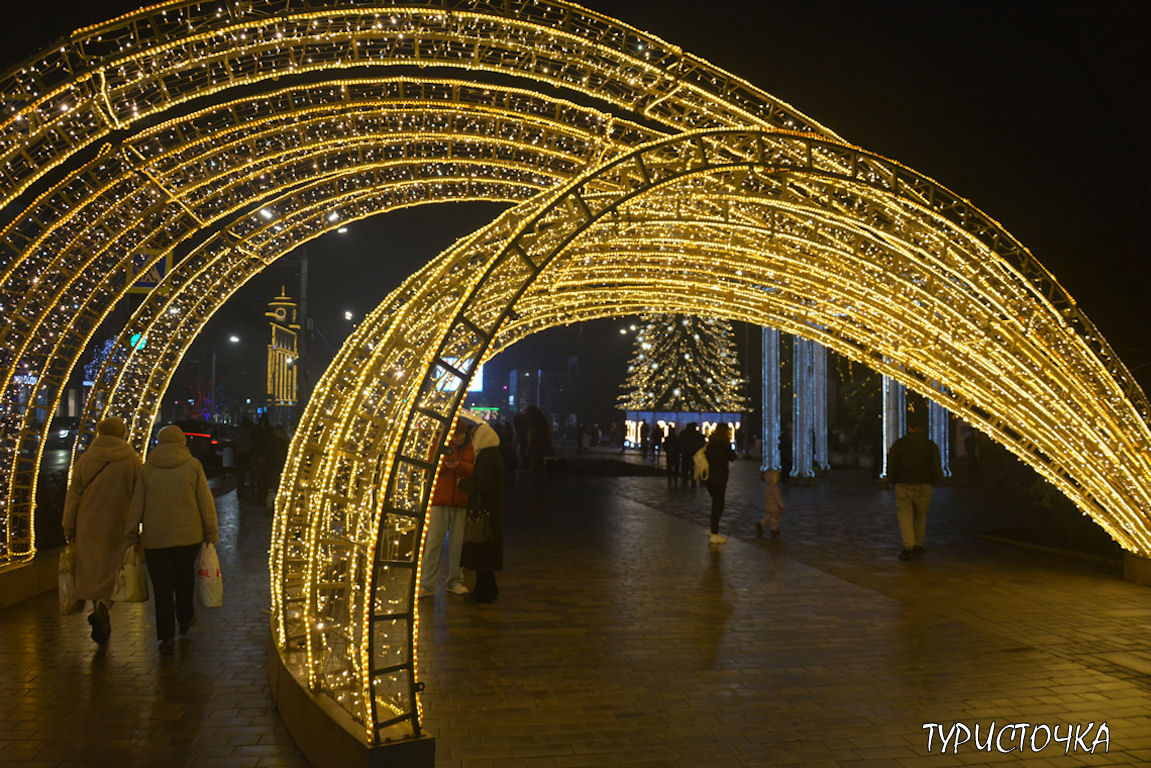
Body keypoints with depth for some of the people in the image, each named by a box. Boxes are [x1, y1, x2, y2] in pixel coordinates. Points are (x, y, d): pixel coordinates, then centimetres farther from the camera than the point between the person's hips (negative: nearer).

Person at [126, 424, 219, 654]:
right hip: (188, 534, 0)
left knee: (162, 585, 5)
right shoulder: (193, 465, -1)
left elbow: (136, 504, 4)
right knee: (184, 579, 19)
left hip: (155, 537, 0)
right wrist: (212, 532, 3)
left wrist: (132, 535, 10)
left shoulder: (148, 468, 2)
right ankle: (185, 618, 38)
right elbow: (205, 501, -3)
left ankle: (166, 636, 2)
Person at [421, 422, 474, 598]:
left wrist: (460, 466, -18)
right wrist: (443, 464, -17)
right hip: (440, 500, -1)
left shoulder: (471, 447, 6)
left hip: (462, 502, 1)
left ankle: (455, 582, 19)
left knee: (458, 542, 6)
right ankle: (427, 584, 3)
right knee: (433, 541, -2)